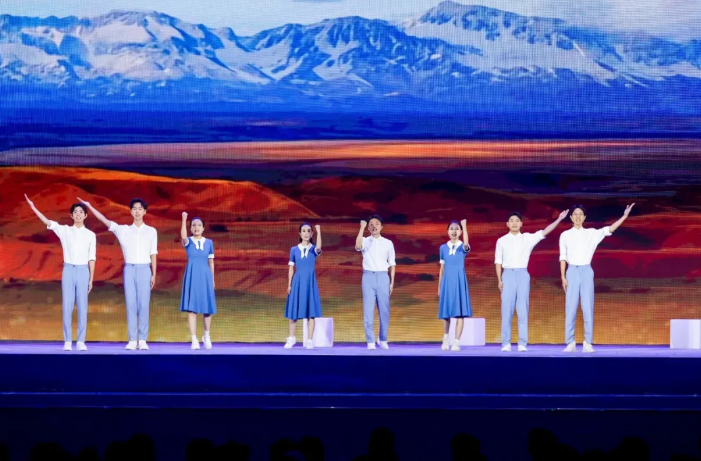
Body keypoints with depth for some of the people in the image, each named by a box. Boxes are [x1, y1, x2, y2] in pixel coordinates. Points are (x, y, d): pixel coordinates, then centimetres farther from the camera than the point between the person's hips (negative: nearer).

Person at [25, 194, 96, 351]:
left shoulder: (90, 235, 6)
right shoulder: (64, 230, 6)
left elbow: (91, 258, 5)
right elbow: (47, 222, -5)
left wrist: (91, 278, 1)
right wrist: (33, 207, -16)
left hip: (83, 270, 0)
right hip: (68, 270, 0)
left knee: (82, 307, -1)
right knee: (67, 307, -2)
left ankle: (81, 341, 2)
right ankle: (67, 341, 1)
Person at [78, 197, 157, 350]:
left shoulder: (151, 231, 8)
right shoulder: (123, 230, 10)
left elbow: (153, 254, 7)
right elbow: (104, 220, 7)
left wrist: (154, 274, 2)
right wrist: (89, 206, 2)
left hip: (144, 269, -1)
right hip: (129, 269, 1)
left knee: (143, 305, -4)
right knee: (131, 305, -2)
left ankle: (142, 340, -2)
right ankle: (132, 340, -1)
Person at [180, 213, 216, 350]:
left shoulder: (209, 243, 7)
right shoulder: (188, 242, -1)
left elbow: (211, 262, 11)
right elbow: (183, 236, -25)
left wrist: (213, 279, 10)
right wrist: (184, 219, -32)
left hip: (205, 276, 2)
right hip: (192, 276, -2)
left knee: (207, 308, 5)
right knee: (192, 308, -5)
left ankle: (207, 335, 28)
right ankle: (194, 340, -2)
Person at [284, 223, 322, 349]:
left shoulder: (313, 249, 1)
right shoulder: (294, 250, 5)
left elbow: (319, 247, -25)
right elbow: (291, 268, 8)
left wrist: (319, 231, -25)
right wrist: (289, 284, 4)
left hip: (310, 282, -1)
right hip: (297, 281, 1)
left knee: (311, 311, -1)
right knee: (294, 310, 5)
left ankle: (309, 340, 4)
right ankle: (291, 338, 18)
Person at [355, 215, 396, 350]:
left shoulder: (388, 243, 8)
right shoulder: (365, 241, 4)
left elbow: (392, 264, 11)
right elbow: (358, 246, -20)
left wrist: (392, 282, 5)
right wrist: (362, 227, -21)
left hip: (383, 277, 1)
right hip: (368, 277, -1)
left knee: (384, 310, 4)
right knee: (368, 310, -4)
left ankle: (383, 340, 17)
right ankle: (370, 341, 0)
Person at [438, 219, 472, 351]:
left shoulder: (463, 247, -1)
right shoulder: (443, 248, 7)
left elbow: (466, 243, -29)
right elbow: (442, 268, 12)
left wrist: (464, 226, -26)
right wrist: (439, 286, 12)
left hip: (459, 280, -3)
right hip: (447, 281, 3)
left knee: (459, 311, -6)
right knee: (446, 312, 8)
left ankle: (456, 342, -4)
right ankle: (445, 339, 25)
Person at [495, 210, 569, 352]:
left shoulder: (528, 238, 8)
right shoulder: (501, 241, 6)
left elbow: (545, 231, 1)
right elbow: (498, 261, 5)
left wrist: (559, 219, -8)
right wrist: (499, 280, -2)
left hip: (522, 275, 1)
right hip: (508, 275, -1)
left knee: (523, 310, -1)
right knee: (506, 310, -2)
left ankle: (522, 344, 0)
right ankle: (506, 343, 1)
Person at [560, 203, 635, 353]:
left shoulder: (591, 233, 8)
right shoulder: (565, 235, 6)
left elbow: (609, 230, -3)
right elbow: (563, 257, 4)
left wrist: (625, 216, -12)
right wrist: (563, 277, -3)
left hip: (586, 272, 1)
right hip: (572, 272, 0)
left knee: (588, 308, -4)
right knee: (570, 309, -3)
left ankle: (587, 343, -2)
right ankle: (570, 343, 1)